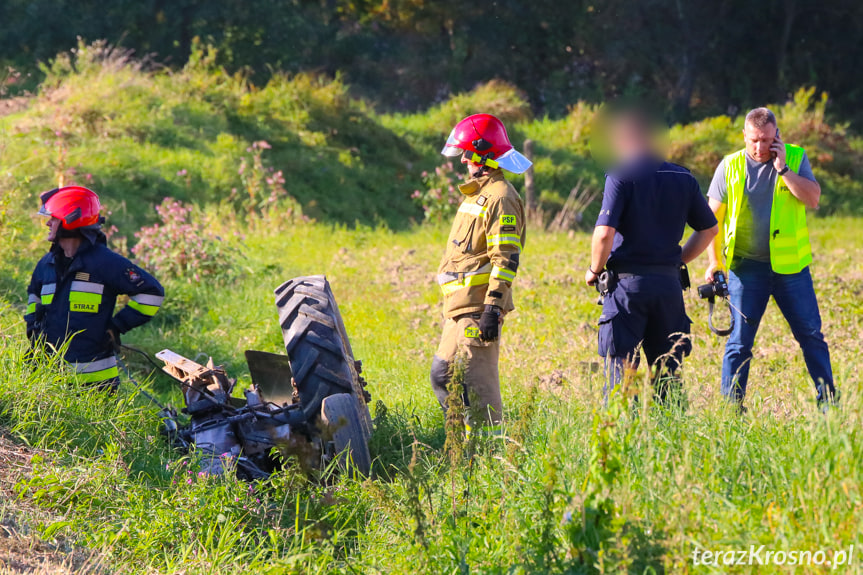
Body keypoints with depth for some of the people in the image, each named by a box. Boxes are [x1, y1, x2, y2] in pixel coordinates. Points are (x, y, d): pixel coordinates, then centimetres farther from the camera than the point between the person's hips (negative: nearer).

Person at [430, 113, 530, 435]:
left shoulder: (500, 198, -13)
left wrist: (493, 307, -25)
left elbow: (506, 259, -20)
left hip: (478, 308, -11)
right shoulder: (478, 194, 20)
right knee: (443, 376, 12)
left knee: (477, 384, -11)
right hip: (460, 307, 11)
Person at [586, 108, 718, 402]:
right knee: (667, 370, 11)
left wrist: (594, 270, -2)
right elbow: (709, 229, 14)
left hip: (627, 281, -5)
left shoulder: (621, 177, -9)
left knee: (620, 367, -1)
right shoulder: (684, 179, 8)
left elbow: (604, 234, -17)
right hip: (669, 282, 5)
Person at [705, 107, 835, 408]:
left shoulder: (795, 157, 1)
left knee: (810, 334, 7)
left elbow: (813, 199, -11)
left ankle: (828, 401, 17)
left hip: (790, 264, 1)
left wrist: (782, 169, -16)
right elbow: (712, 218, 6)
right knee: (740, 339, 0)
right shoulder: (730, 167, 0)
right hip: (746, 267, -1)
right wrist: (714, 261, 1)